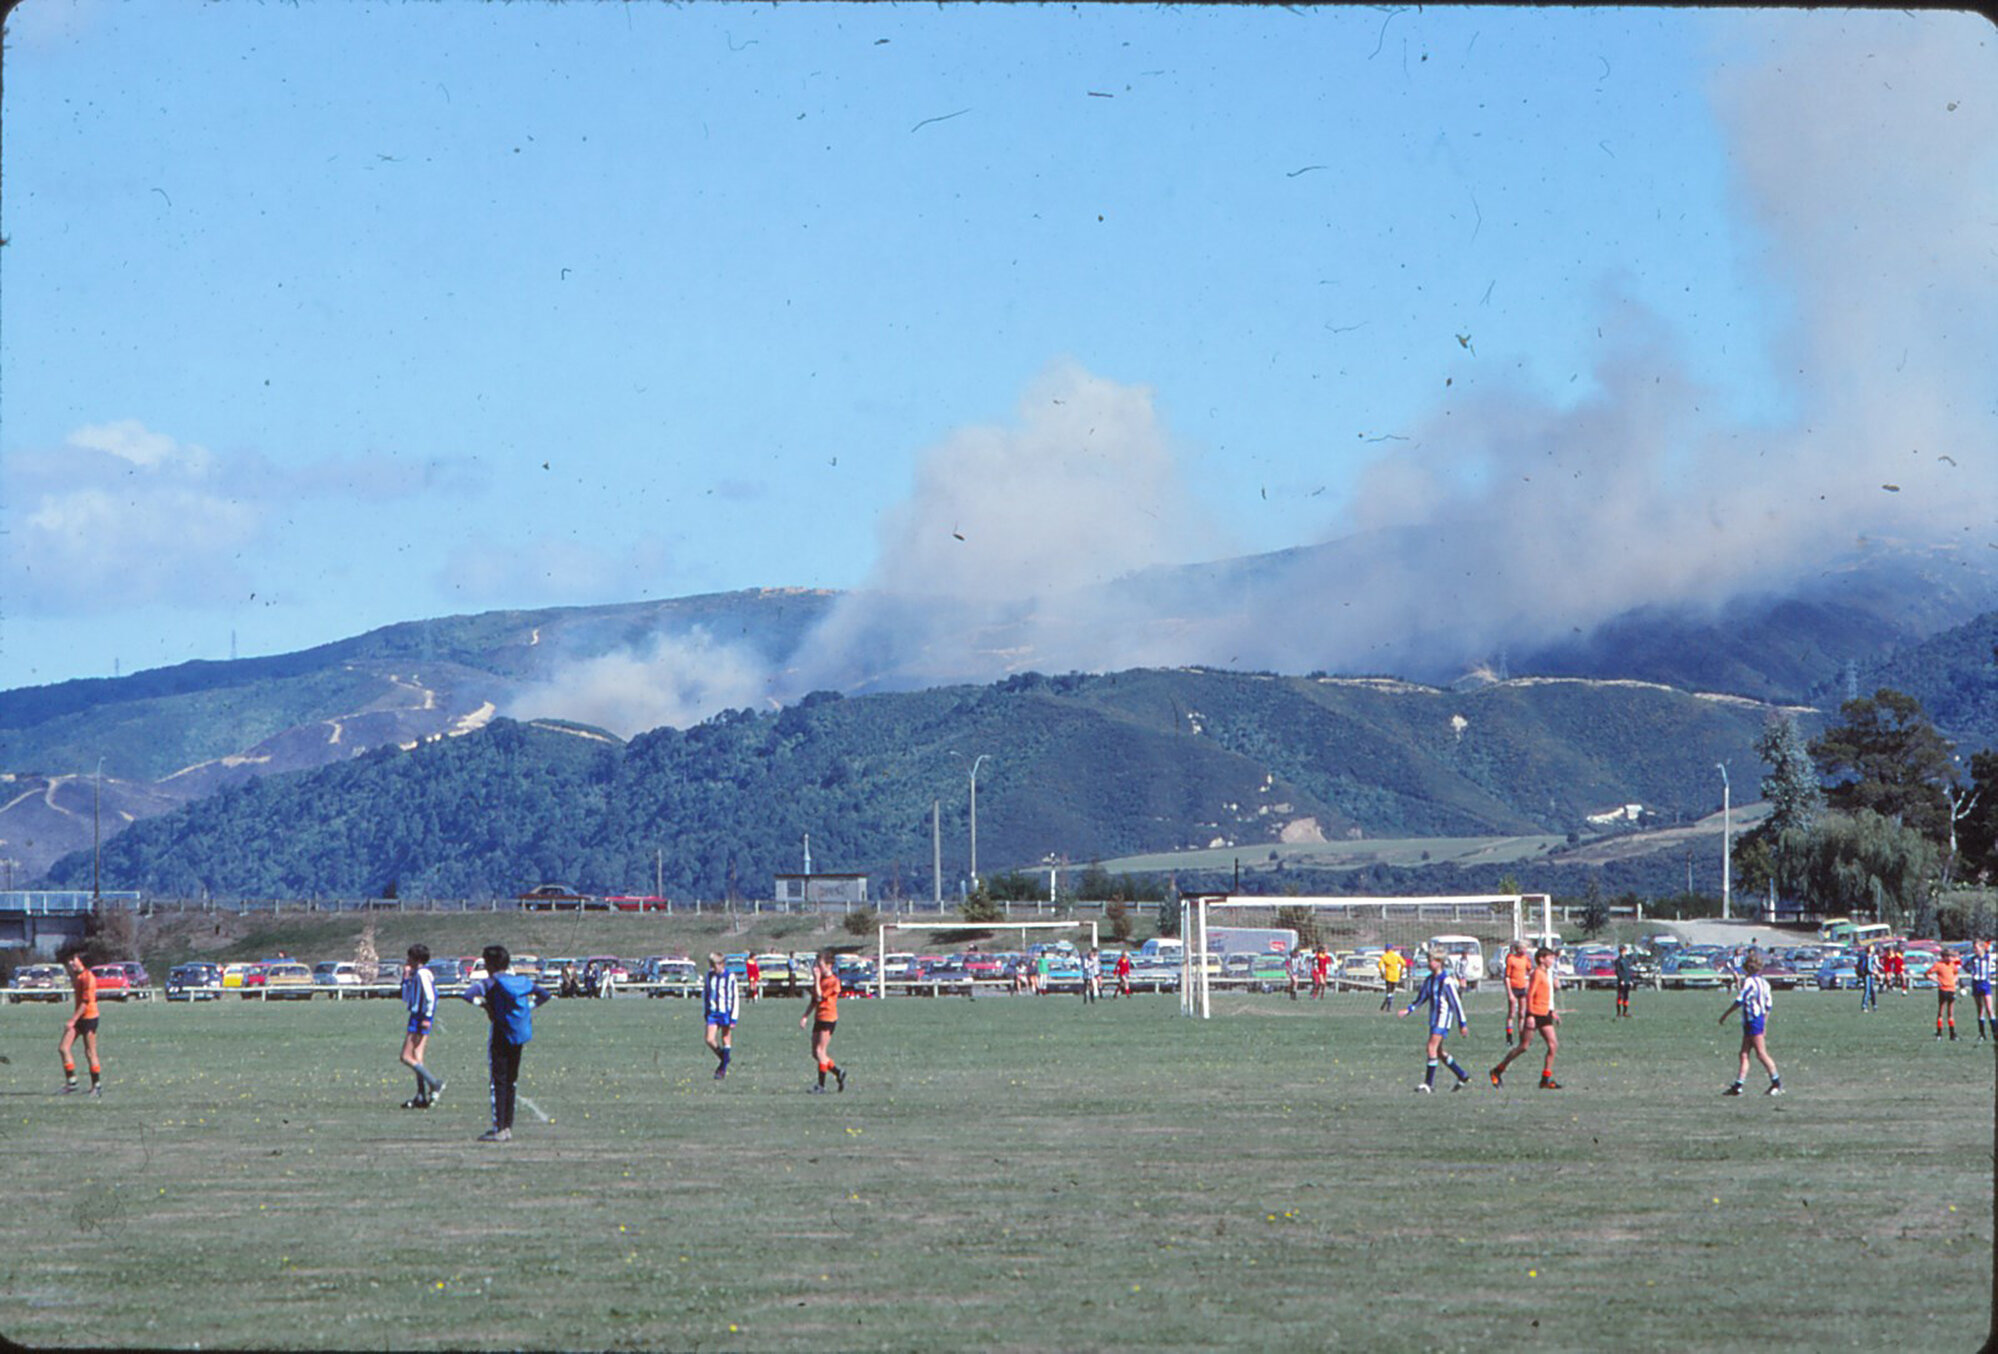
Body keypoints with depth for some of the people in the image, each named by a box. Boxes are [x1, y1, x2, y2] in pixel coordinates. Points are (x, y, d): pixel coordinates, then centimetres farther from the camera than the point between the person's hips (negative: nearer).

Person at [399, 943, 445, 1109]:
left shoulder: (422, 974, -13)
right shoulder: (416, 974, 18)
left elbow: (431, 997, -22)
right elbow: (406, 997, 25)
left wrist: (427, 1018, -24)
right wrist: (406, 976, 21)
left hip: (419, 1019, -10)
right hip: (417, 1018, 10)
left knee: (407, 1057, -10)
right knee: (416, 1059, 9)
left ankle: (434, 1084, -13)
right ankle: (421, 1097, 8)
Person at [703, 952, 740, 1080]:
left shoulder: (730, 977, -10)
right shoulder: (709, 976, 4)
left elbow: (735, 998, -8)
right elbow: (705, 994, 17)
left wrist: (733, 1019, -12)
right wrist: (706, 1012, 18)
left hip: (726, 1012, -4)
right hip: (713, 1013, 4)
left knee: (726, 1041, 3)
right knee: (710, 1039, -7)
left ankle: (723, 1069, 14)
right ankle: (723, 1058, 19)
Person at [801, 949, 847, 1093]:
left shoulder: (833, 981, -12)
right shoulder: (820, 979, 14)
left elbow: (819, 997, -19)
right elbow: (813, 1001, 21)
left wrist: (817, 979, -16)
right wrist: (805, 1016, 14)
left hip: (828, 1017, -9)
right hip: (819, 1018, 9)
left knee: (820, 1051, -11)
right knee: (815, 1054, 7)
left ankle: (821, 1085, -8)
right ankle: (838, 1072, 20)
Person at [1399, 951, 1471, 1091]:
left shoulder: (1447, 980, -14)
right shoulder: (1429, 980, 10)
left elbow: (1456, 1002, -12)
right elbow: (1421, 998, 17)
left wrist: (1462, 1023, -11)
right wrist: (1409, 1009, 2)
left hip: (1444, 1016, -9)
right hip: (1434, 1017, 9)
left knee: (1432, 1049, -15)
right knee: (1438, 1052, 13)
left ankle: (1429, 1083, -13)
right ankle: (1462, 1076, 25)